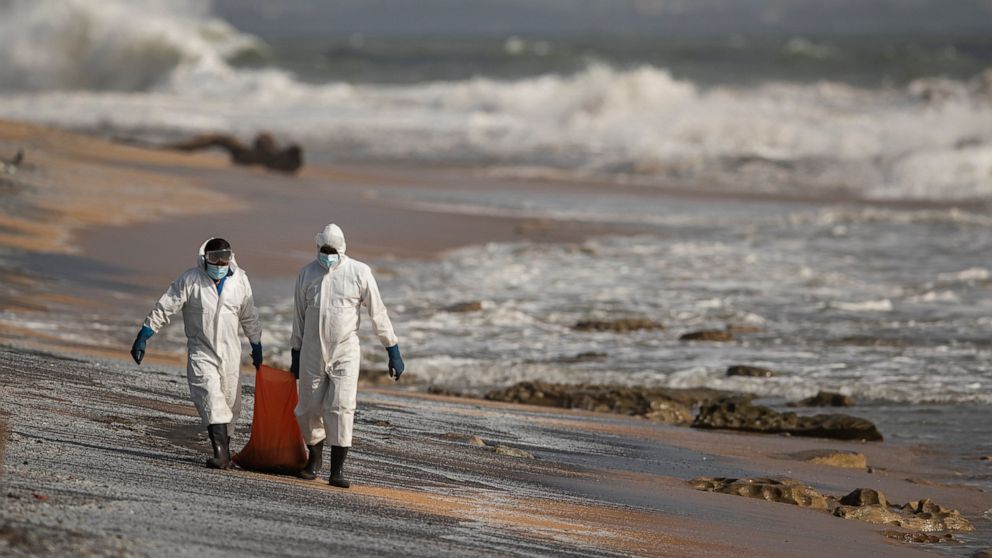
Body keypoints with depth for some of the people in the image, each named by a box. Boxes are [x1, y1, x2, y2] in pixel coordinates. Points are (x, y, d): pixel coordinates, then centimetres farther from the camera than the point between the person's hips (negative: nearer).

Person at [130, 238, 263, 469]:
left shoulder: (239, 280, 1)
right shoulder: (190, 279, -10)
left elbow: (249, 317, 15)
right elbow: (165, 308, -7)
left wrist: (256, 346, 24)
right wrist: (143, 337, -10)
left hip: (230, 353, 4)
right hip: (201, 352, -4)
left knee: (230, 405, 7)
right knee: (211, 398, -20)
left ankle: (224, 449, 24)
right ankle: (220, 452, -28)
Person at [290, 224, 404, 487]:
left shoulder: (359, 272, -5)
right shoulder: (307, 273, 3)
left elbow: (378, 314, -2)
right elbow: (299, 317, 13)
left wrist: (393, 352, -3)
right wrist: (295, 355, 16)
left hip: (346, 354, -3)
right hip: (312, 353, 3)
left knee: (341, 408, -11)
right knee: (309, 409, 6)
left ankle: (337, 470, -8)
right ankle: (314, 458, 28)